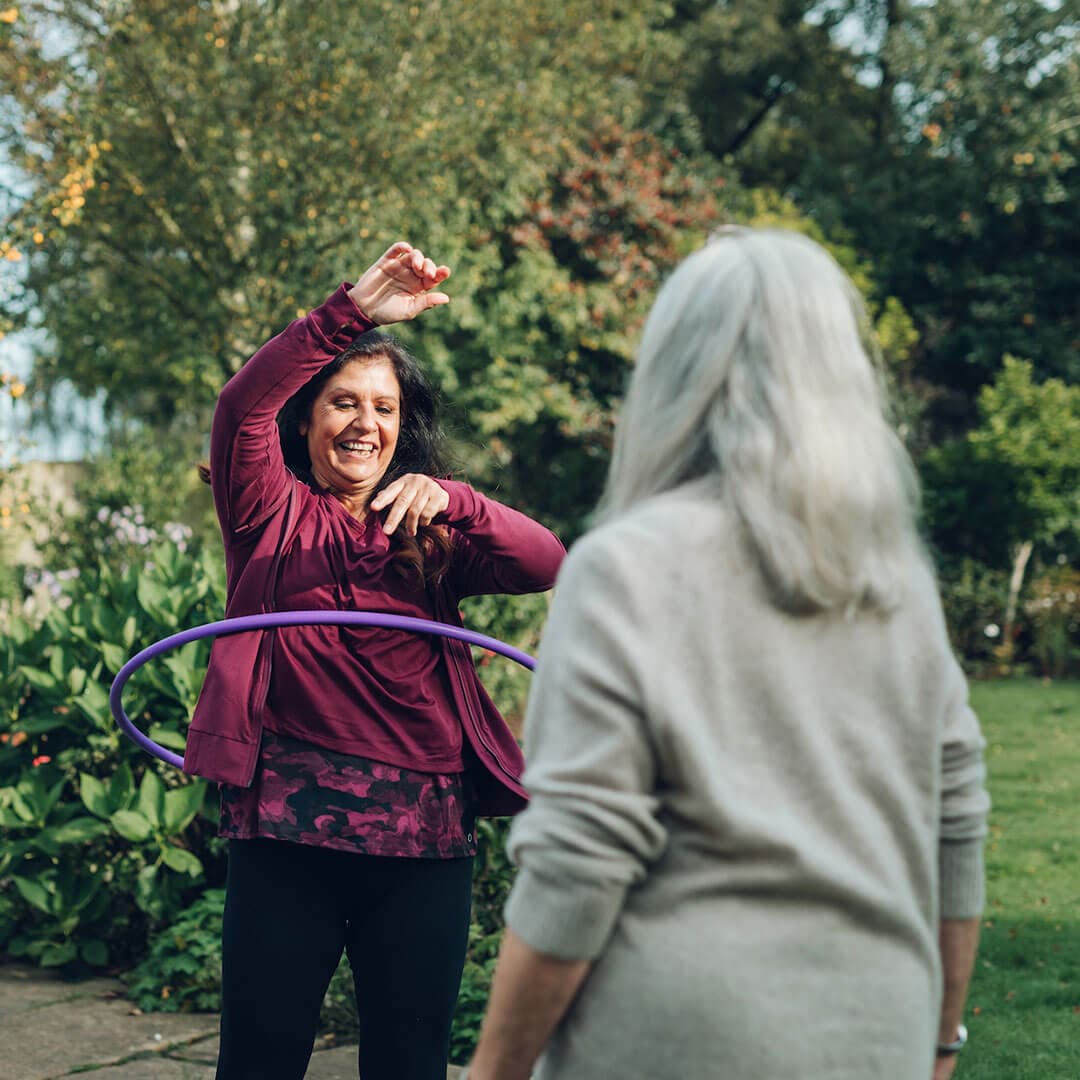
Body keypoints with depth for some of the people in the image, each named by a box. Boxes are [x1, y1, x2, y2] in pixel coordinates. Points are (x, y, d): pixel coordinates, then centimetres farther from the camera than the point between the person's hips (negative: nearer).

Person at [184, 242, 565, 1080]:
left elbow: (546, 564, -3)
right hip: (289, 830, -2)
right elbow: (242, 407, -12)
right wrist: (353, 312, -22)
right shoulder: (275, 513, 8)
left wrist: (450, 502, -20)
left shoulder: (432, 536, 14)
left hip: (425, 838, 3)